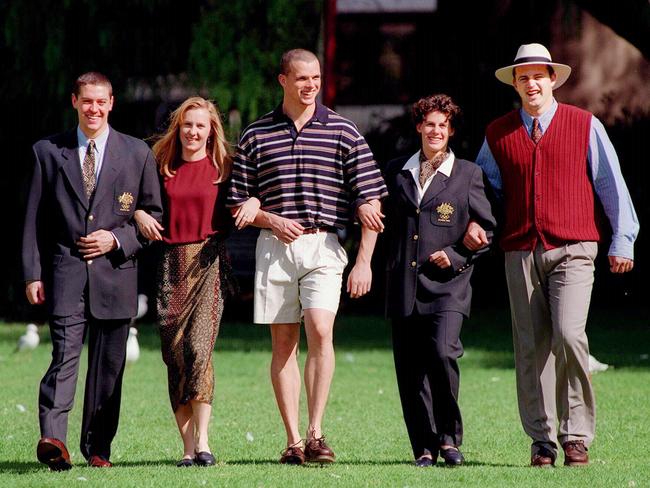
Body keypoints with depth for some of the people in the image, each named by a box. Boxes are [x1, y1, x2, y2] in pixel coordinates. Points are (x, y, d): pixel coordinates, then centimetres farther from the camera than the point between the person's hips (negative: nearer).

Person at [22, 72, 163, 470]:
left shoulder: (137, 153, 9)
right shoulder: (49, 152, 9)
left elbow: (154, 214, 12)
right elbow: (35, 218, 8)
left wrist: (117, 239, -5)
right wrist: (33, 273, -1)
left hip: (115, 271, 1)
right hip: (66, 271, -1)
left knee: (108, 365, 4)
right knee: (65, 353, -15)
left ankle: (98, 447, 13)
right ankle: (53, 439, -26)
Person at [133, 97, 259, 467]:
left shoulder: (223, 168, 7)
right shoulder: (163, 167, 13)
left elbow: (246, 198, 6)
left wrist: (253, 204, -16)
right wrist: (139, 214, 0)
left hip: (208, 261, -3)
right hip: (171, 263, 3)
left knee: (198, 345, -18)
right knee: (174, 352, -2)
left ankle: (202, 441, -18)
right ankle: (189, 447, 2)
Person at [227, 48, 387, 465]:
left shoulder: (342, 131, 4)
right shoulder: (257, 134, 8)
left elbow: (370, 199, 2)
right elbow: (238, 200, 13)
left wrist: (364, 261, -4)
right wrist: (270, 220, -7)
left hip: (323, 246, -2)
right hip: (274, 247, 2)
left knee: (320, 330, -19)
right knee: (283, 342, 1)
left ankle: (316, 434, -17)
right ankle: (293, 441, 3)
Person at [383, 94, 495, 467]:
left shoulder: (468, 175, 6)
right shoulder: (396, 171, 14)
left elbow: (486, 230, 6)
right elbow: (388, 223, 20)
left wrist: (456, 255, -8)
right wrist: (391, 266, 3)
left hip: (447, 286, -3)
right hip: (404, 288, 3)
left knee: (442, 353, -21)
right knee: (410, 370, 1)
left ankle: (449, 437, -5)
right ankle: (425, 448, 10)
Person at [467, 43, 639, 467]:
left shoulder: (585, 126, 5)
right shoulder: (497, 134, 12)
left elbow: (611, 183, 6)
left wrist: (623, 240, 2)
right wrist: (473, 222, 4)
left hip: (573, 250, -3)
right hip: (522, 253, 3)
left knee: (568, 335, -19)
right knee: (531, 348, 1)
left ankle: (576, 436, -9)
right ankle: (542, 440, 8)